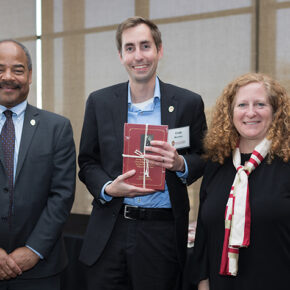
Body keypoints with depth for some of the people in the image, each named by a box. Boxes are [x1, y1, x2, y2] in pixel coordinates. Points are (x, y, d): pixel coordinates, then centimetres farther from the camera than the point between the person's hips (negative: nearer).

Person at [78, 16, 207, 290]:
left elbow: (202, 159, 7)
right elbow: (87, 162, 8)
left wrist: (180, 163, -16)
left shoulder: (189, 103, 1)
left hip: (162, 234, -1)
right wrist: (108, 188, -12)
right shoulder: (99, 102, 5)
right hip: (108, 234, 1)